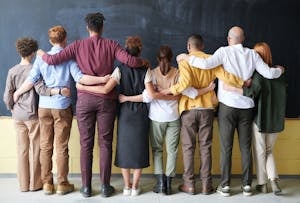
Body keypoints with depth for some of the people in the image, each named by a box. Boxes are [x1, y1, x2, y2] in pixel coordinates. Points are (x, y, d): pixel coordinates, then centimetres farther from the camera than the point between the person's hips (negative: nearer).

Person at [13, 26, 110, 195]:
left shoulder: (41, 57, 4)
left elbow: (31, 80, 1)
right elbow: (79, 77, -17)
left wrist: (17, 93, 16)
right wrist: (102, 79, -18)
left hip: (44, 106, 3)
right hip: (62, 106, -3)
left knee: (45, 146, 10)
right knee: (62, 147, 4)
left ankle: (47, 183, 17)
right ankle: (62, 184, 13)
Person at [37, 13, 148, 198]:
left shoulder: (78, 45, 3)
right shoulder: (110, 45, 1)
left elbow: (53, 60, -1)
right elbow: (130, 61, -11)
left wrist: (41, 54, 20)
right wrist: (144, 62, 9)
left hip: (85, 99, 1)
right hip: (106, 99, 0)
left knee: (86, 144, 8)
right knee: (105, 143, 7)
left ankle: (86, 187, 15)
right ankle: (105, 186, 14)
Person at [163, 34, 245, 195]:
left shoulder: (184, 60, -5)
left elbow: (185, 82, -21)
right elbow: (226, 76, -9)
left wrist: (167, 91, -14)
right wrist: (243, 82, 1)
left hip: (189, 108, -2)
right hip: (207, 107, 3)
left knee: (188, 147, 7)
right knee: (205, 146, 9)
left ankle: (189, 184, 12)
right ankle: (206, 184, 14)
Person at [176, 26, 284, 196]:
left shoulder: (224, 51, -6)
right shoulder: (252, 54, 4)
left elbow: (206, 64, -21)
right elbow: (268, 73, 2)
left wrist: (186, 57, -8)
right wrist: (280, 70, 24)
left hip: (228, 106, -3)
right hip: (247, 106, 3)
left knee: (226, 147, 4)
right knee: (246, 147, 10)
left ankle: (225, 185, 9)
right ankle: (247, 185, 16)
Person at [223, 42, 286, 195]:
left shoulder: (258, 74, -14)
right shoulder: (278, 73, 3)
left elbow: (252, 92, -27)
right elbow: (283, 95, 13)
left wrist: (232, 88, -28)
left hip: (260, 119, -5)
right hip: (276, 120, 5)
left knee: (260, 152, 11)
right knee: (269, 151, 20)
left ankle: (262, 184, 20)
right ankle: (273, 180, 5)